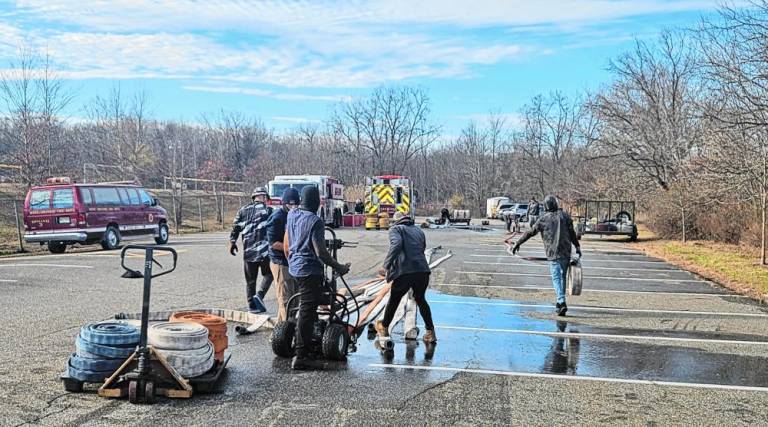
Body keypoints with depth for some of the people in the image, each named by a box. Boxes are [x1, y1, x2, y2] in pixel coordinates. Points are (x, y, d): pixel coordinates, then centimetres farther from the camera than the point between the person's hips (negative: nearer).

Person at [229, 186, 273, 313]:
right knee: (268, 274, 12)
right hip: (264, 250, -4)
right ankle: (259, 295, -9)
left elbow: (235, 228, 7)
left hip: (248, 251, 4)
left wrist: (232, 242, 15)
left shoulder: (243, 210, 10)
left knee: (250, 280, 12)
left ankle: (252, 305, 13)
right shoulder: (267, 210, -2)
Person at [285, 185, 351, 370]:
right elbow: (320, 253, -20)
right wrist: (339, 268, -10)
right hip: (310, 270, -9)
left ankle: (301, 348, 35)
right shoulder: (315, 221, -18)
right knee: (307, 312, -5)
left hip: (295, 267, 9)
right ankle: (301, 356, -3)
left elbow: (286, 244, 16)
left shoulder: (292, 215, 6)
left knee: (304, 309, 25)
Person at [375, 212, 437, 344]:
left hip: (404, 272, -4)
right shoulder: (419, 231, 24)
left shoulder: (395, 229, 6)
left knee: (394, 300, 16)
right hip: (423, 271, 5)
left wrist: (386, 265, -14)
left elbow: (396, 244, -14)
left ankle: (384, 328, 32)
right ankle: (430, 331, 23)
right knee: (421, 299, 24)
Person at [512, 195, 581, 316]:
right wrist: (577, 247, 22)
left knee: (556, 278, -3)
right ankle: (560, 302, 22)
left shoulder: (543, 219, 0)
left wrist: (518, 243, 13)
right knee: (562, 276, 15)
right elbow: (572, 233, 10)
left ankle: (562, 302, -18)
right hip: (566, 252, 3)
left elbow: (530, 233, 4)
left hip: (553, 254, -3)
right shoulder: (565, 216, 6)